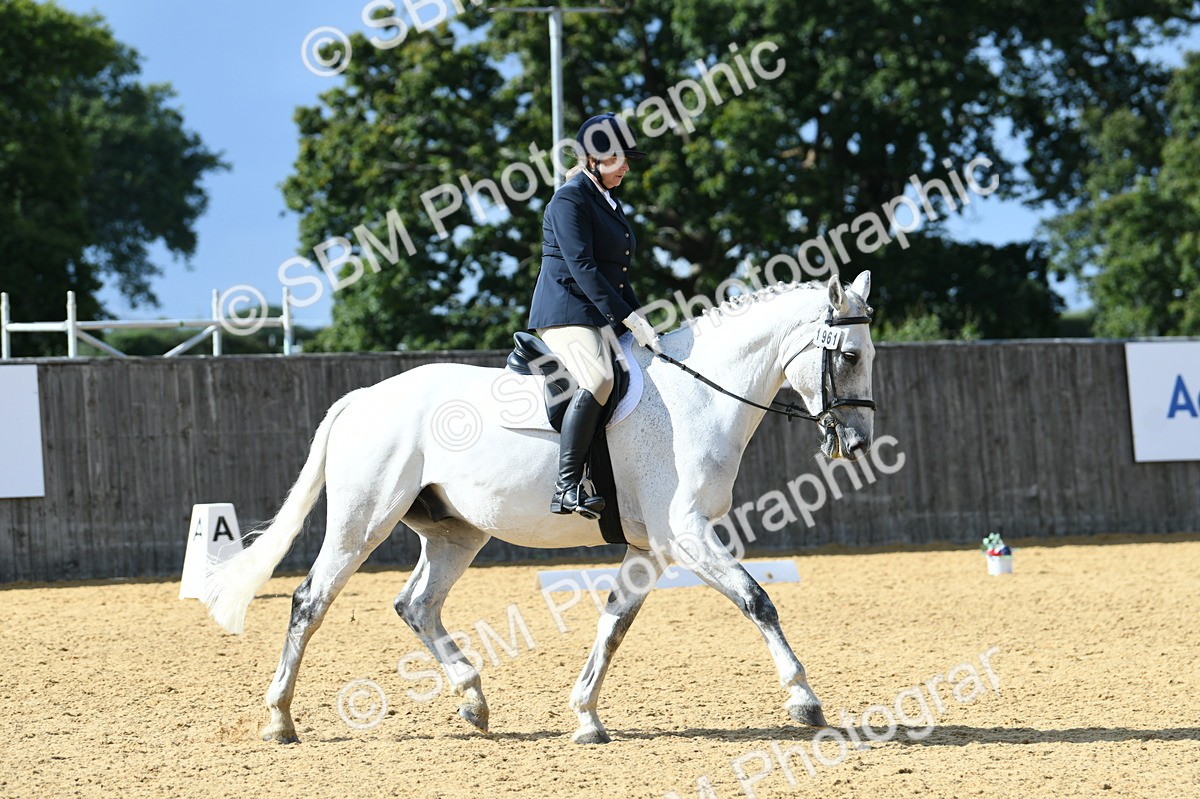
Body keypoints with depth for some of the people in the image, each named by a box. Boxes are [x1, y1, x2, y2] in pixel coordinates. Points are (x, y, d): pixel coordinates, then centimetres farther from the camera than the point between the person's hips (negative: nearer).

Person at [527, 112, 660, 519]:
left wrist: (640, 324, 11)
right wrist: (629, 319, -21)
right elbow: (582, 268, -18)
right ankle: (567, 488, -37)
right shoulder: (570, 199, -8)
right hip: (565, 312, -10)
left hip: (602, 318, 10)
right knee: (598, 379, -32)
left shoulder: (609, 203, 21)